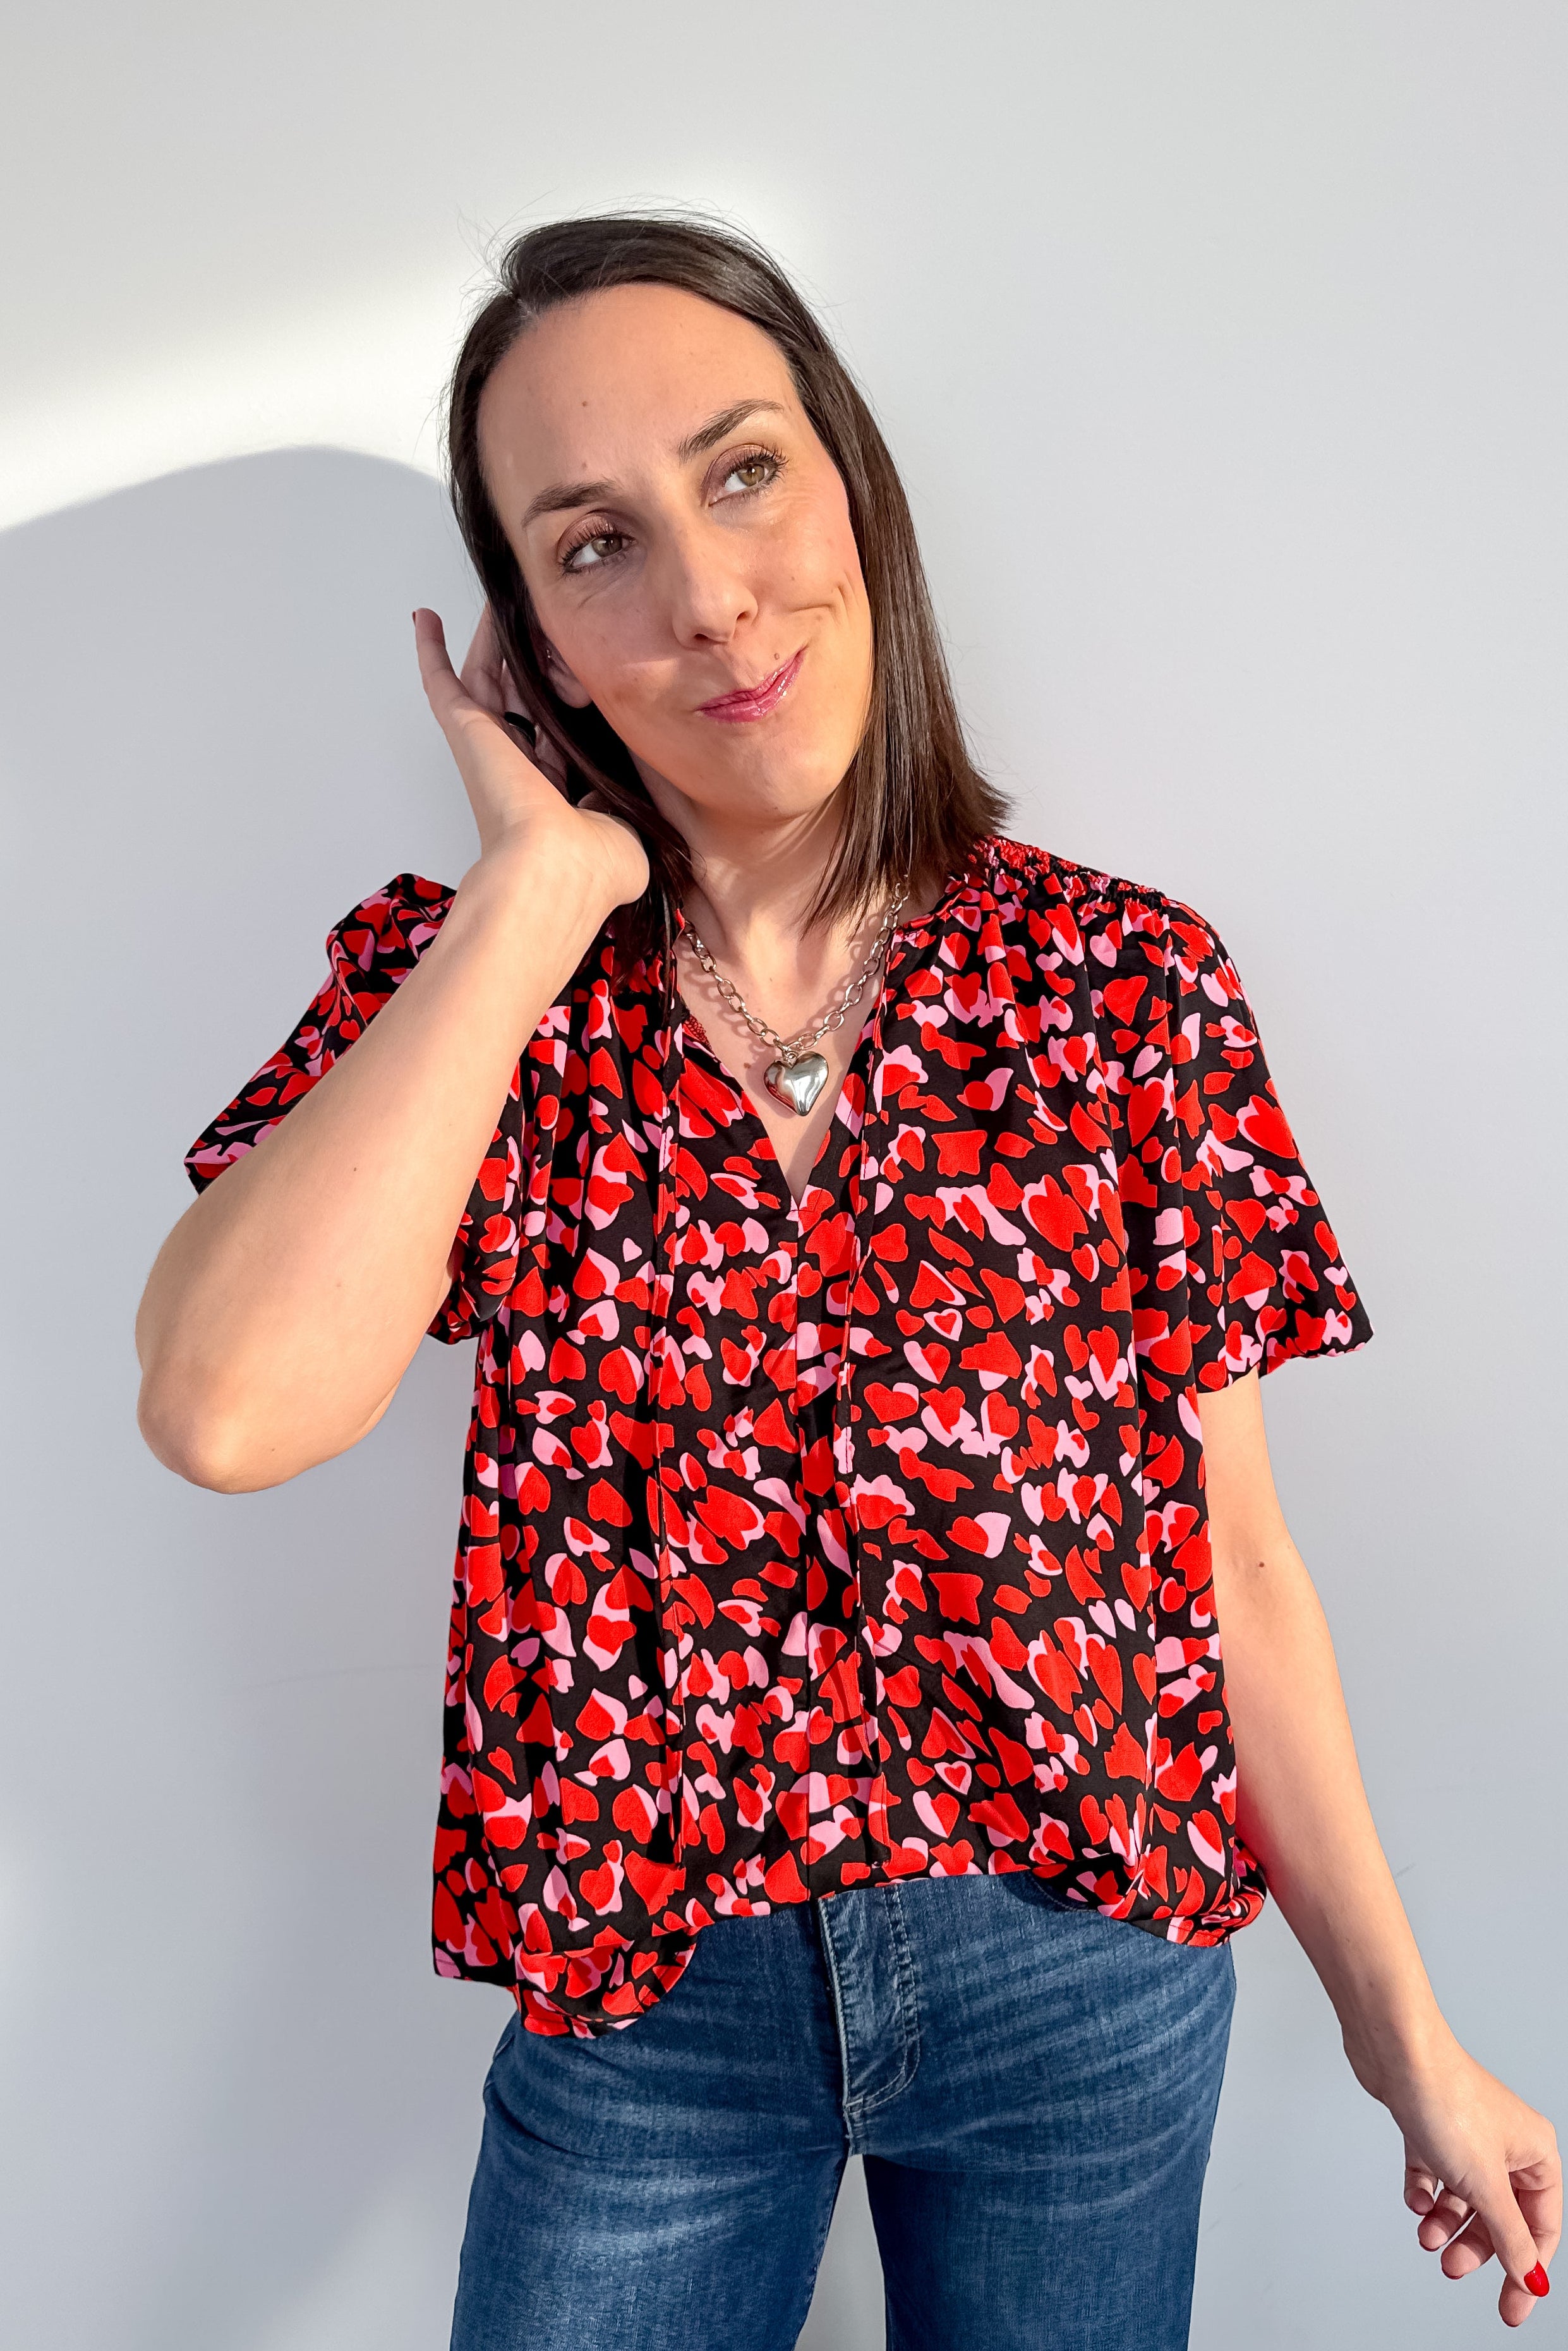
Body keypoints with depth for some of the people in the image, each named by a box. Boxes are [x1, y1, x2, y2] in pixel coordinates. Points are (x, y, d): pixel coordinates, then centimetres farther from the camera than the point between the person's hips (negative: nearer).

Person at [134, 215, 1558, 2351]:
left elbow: (1232, 1550, -3)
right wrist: (542, 895, -22)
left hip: (1086, 1982, 1)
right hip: (636, 1988, 0)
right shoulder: (465, 976, -8)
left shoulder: (1127, 978, -8)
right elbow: (230, 1410, -27)